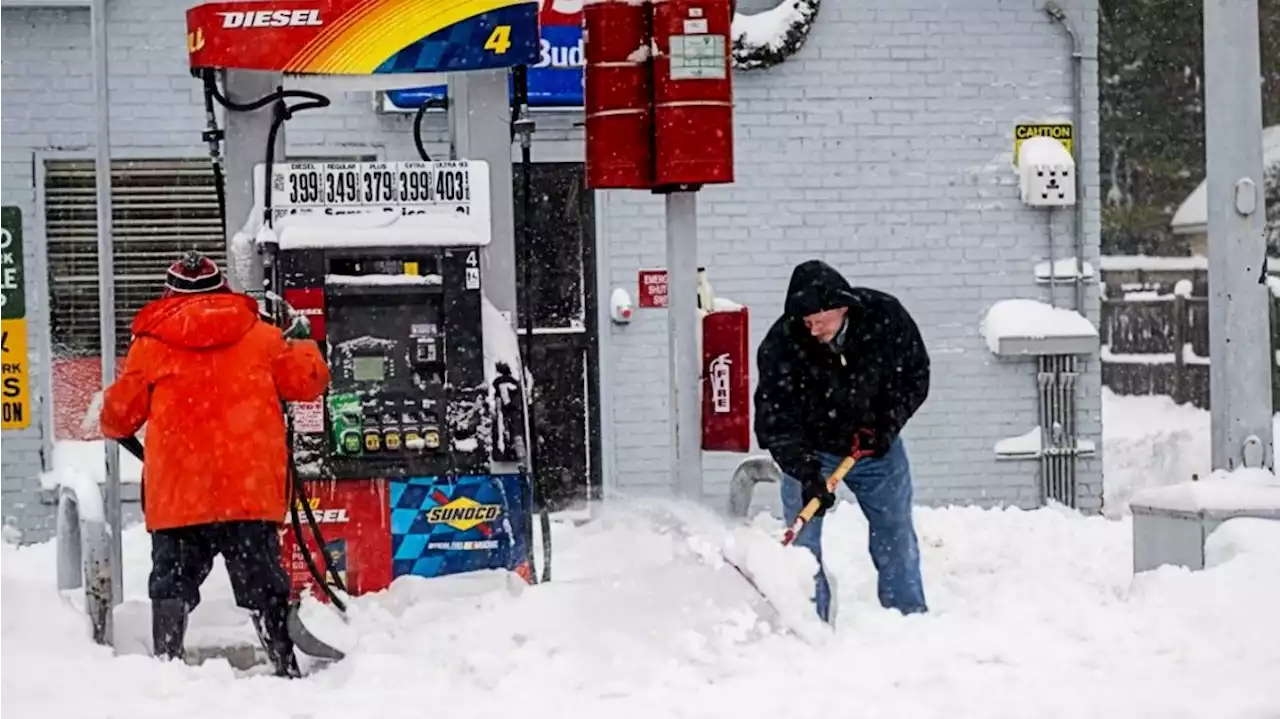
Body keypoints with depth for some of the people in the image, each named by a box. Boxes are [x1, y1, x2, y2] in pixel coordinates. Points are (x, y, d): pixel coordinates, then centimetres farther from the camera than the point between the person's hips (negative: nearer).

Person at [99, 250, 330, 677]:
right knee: (262, 585, 10)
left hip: (177, 493, -1)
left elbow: (119, 416, 9)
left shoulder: (150, 343, 4)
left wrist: (115, 429, 34)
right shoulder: (259, 336, 6)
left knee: (172, 584, 6)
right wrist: (302, 348, 35)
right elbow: (309, 380, 12)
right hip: (252, 488, 1)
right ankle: (284, 666, 10)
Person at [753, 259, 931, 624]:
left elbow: (915, 376, -6)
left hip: (876, 446, 2)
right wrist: (806, 474, -36)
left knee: (896, 536, 8)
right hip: (810, 451, -2)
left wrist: (886, 426, -17)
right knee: (803, 542, -7)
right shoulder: (782, 343, -29)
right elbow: (775, 420, -26)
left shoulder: (886, 317, -22)